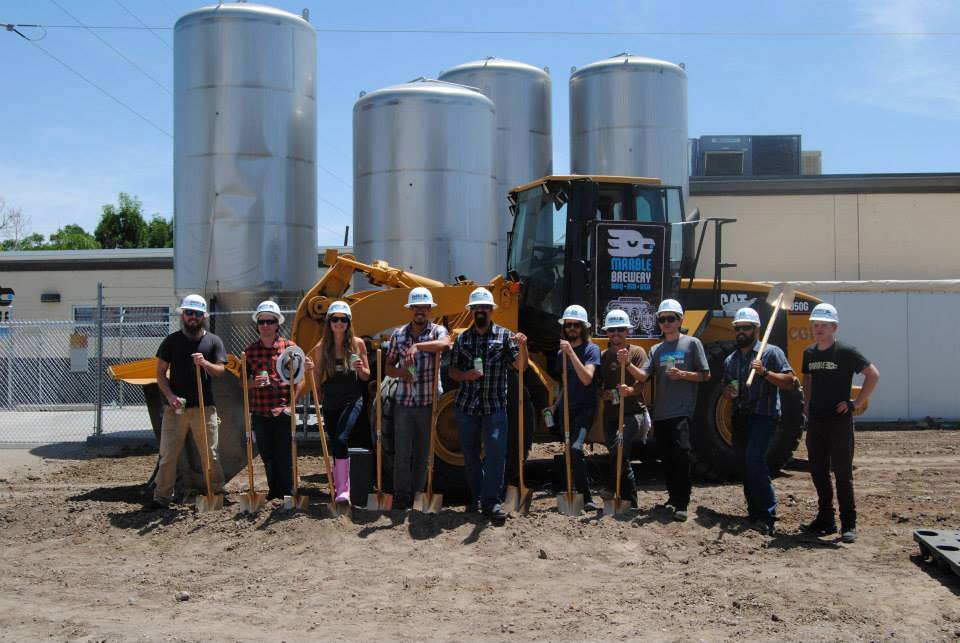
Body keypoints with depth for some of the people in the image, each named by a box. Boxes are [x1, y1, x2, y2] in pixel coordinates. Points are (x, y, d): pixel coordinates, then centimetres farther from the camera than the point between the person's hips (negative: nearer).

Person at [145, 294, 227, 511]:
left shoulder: (213, 341, 7)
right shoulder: (171, 341, 6)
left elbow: (220, 371, 0)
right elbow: (160, 373, 5)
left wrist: (205, 363, -21)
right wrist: (169, 395, -10)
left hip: (204, 406, 0)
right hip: (175, 406, 0)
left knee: (211, 453, 4)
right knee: (168, 454, 1)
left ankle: (217, 492, 13)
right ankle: (162, 497, 7)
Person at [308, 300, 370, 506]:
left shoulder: (357, 343, -1)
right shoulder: (321, 347, 1)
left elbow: (366, 377, 3)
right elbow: (317, 379, 7)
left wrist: (360, 368, -16)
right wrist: (310, 369, -12)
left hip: (352, 400, -3)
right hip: (330, 402, 3)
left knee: (340, 439, -22)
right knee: (335, 444, 10)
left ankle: (343, 490, -20)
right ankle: (339, 488, 27)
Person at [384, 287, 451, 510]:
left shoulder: (437, 331, 0)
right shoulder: (398, 334, 8)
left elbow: (445, 343, -25)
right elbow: (388, 366, 12)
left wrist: (417, 345, -36)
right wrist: (400, 372, -10)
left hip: (428, 402, -1)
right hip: (403, 402, 1)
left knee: (422, 453, 7)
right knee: (402, 452, -2)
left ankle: (417, 494, 19)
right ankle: (400, 495, 8)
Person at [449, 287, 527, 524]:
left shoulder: (504, 335, 2)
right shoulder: (462, 338, 10)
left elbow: (520, 367, -6)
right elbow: (452, 371, 12)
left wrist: (522, 346, -25)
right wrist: (465, 375, -10)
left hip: (495, 405, -3)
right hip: (466, 404, 3)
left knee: (496, 450, -12)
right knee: (470, 453, 10)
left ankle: (492, 501, -9)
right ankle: (477, 495, 24)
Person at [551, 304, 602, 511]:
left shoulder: (591, 349, -5)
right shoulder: (561, 353, 12)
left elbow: (586, 378, -19)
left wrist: (571, 352, -22)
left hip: (584, 408, -6)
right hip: (566, 409, 7)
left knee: (576, 448, -25)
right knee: (570, 452, 8)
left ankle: (585, 498, -19)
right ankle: (583, 497, 20)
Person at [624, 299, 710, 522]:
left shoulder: (692, 344, 2)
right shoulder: (656, 350, 14)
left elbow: (705, 375, 2)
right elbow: (643, 376, 1)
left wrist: (682, 375, -14)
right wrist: (628, 364, -17)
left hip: (682, 411, -5)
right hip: (660, 412, 5)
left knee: (681, 452, -16)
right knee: (665, 456, 10)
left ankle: (681, 503, -12)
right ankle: (673, 496, 23)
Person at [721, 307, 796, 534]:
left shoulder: (771, 352, -2)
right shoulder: (730, 360, 16)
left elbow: (789, 381, -8)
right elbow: (726, 392, 25)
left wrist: (765, 372, -21)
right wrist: (727, 392, 2)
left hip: (764, 416, -7)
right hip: (740, 417, 7)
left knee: (754, 460, -21)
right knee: (745, 465, 8)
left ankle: (767, 516, -16)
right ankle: (755, 513, 19)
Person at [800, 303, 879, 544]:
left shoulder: (846, 352, -9)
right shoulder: (809, 353, 10)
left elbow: (873, 374, -11)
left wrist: (857, 403, -12)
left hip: (839, 420, -6)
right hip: (815, 420, 6)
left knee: (842, 473, -3)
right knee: (818, 471, 10)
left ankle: (849, 525, 3)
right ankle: (825, 520, 20)